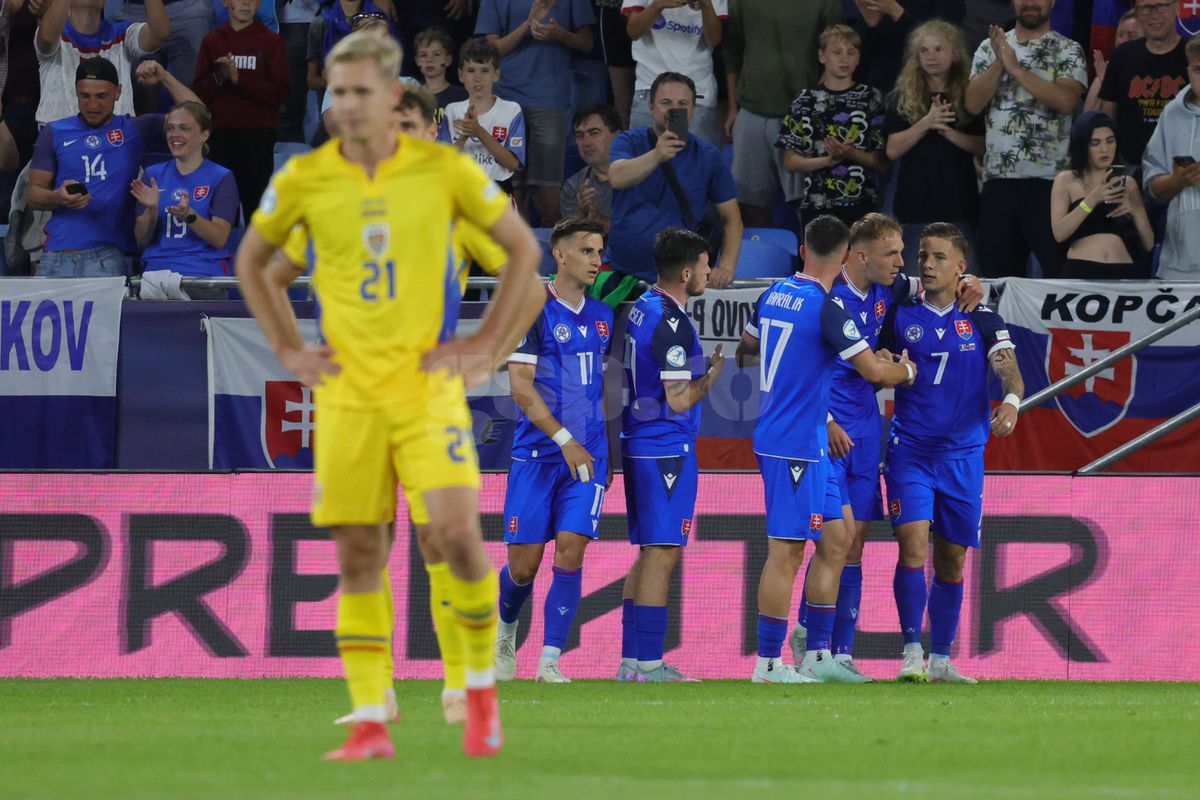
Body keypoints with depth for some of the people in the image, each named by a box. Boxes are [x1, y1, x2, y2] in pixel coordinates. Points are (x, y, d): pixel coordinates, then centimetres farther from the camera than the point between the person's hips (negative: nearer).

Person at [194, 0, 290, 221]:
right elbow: (199, 93, 10)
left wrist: (239, 80, -12)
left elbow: (280, 93, -4)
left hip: (258, 136, -2)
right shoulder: (212, 41, 13)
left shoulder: (272, 41, 5)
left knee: (255, 202, -8)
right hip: (220, 135, 2)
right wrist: (219, 78, -9)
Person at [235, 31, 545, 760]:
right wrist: (290, 350, 10)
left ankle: (483, 683, 6)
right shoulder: (304, 180, 1)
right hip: (347, 392, 2)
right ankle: (371, 721, 5)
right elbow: (253, 263, 18)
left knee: (457, 532, -15)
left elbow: (525, 249, 8)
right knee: (358, 556, 1)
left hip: (427, 384, -2)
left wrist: (485, 345, 3)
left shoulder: (444, 171, -3)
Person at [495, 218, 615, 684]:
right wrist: (564, 440, -18)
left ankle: (550, 661, -7)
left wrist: (606, 454, 19)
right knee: (524, 563, -1)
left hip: (587, 453, 4)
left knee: (570, 551, -9)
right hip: (536, 452, -4)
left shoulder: (601, 316, 12)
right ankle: (506, 629, 30)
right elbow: (521, 386, -13)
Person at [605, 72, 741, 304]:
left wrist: (727, 267, -8)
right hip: (622, 274, 0)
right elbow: (617, 178, -20)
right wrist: (656, 156, -37)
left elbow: (731, 219, 8)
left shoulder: (707, 156, 5)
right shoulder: (629, 142, 3)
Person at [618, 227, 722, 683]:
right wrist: (712, 376, -4)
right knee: (661, 555, -6)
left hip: (638, 442, 10)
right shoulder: (671, 324, -18)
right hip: (667, 448, -10)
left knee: (650, 554, 13)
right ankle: (648, 664, -6)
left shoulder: (641, 308, 11)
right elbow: (678, 400, -19)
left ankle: (632, 660, 14)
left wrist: (701, 368, 19)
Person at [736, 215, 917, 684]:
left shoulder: (774, 294, 9)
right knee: (786, 552, -5)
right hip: (797, 445, -9)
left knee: (835, 539, 13)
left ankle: (818, 655, 15)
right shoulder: (826, 309, -16)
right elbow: (873, 371, -15)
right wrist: (906, 371, 7)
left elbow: (745, 349, 25)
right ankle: (768, 663, -3)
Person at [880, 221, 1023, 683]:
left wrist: (1011, 401, -29)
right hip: (909, 450, -1)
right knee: (913, 545, -17)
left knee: (952, 561, 6)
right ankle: (912, 652, -11)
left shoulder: (981, 319, 2)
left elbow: (1010, 371, -8)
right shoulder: (900, 316, 3)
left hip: (963, 454, 1)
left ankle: (941, 659, 17)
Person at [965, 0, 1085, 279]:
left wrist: (1015, 67, -13)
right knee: (997, 271, 7)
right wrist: (999, 63, -10)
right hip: (998, 178, 4)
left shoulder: (1068, 51, 2)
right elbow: (973, 104, 3)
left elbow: (1066, 100, -15)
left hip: (1050, 179, -4)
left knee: (1060, 270, -5)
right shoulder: (990, 48, 13)